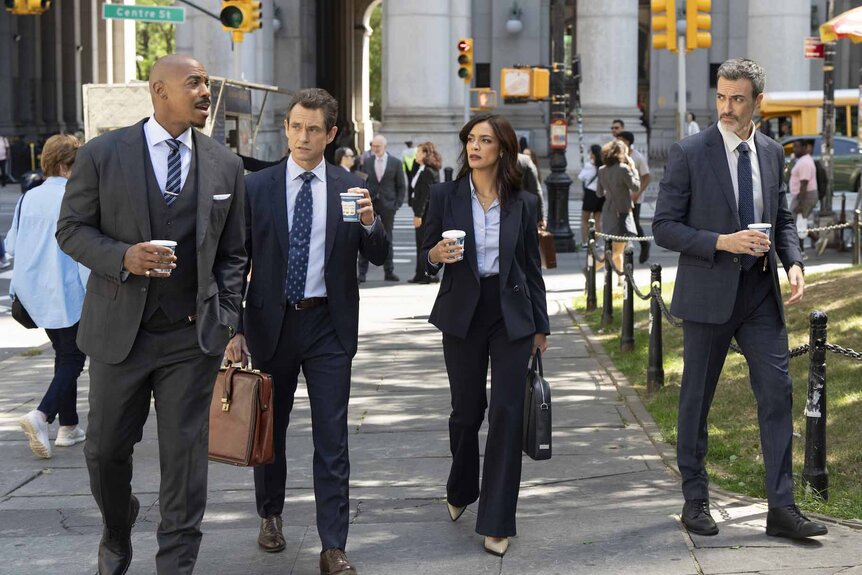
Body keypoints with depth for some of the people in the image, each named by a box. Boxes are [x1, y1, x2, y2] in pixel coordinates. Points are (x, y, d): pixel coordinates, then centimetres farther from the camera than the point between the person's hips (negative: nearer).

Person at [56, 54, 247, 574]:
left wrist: (228, 322, 1)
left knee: (185, 453, 1)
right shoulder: (103, 154, -2)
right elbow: (72, 229, 0)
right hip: (119, 330, -1)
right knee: (106, 449, 11)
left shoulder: (225, 165, 5)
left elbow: (232, 253, 9)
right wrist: (123, 257, -18)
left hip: (193, 335, 1)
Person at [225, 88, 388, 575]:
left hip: (328, 326, -1)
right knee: (270, 426, 16)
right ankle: (271, 514, 38)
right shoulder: (257, 187, 0)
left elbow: (379, 257, 0)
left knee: (332, 438, -3)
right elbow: (238, 259, 2)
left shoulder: (351, 189, 2)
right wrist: (234, 328, -3)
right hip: (271, 322, 1)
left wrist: (370, 223, -21)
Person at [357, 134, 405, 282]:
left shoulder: (395, 163, 2)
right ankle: (362, 272, -1)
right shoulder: (367, 162, 5)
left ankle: (389, 272, 15)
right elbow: (362, 184, 8)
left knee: (387, 239, 7)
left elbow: (401, 186, 4)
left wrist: (397, 204, -5)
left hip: (387, 205, 0)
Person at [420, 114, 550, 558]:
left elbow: (532, 267, 8)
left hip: (511, 315, 0)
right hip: (463, 313, 0)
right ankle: (460, 490, 38)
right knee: (466, 410, 9)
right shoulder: (445, 196, 0)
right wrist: (436, 255, -19)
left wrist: (541, 325, 9)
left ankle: (496, 522, 1)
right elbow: (427, 257, 5)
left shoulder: (522, 204, 2)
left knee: (507, 413, -5)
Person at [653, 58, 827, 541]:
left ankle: (782, 507, 3)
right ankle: (696, 500, 21)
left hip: (761, 293, 4)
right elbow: (665, 227, -8)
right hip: (709, 292, -4)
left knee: (778, 393, -2)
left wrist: (793, 261, -2)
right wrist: (722, 242, -20)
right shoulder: (689, 154, -7)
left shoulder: (772, 153, 8)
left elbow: (783, 218, 16)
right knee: (697, 398, 7)